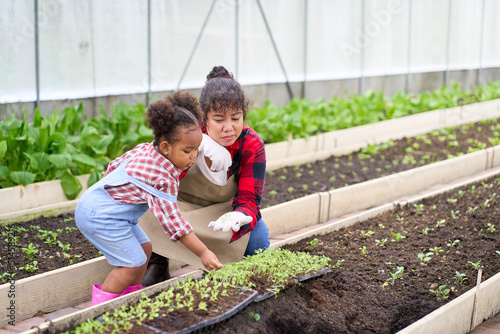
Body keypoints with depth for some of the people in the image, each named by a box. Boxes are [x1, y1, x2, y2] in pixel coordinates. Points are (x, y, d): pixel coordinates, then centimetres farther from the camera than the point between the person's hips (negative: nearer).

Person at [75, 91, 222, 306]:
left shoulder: (145, 149, 2)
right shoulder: (164, 179, -26)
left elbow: (115, 165, 17)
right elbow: (170, 219, -26)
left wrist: (105, 189, 35)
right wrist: (202, 252, -25)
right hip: (101, 217, -10)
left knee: (144, 248, 16)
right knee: (133, 264, -11)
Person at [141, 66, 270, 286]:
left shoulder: (252, 146, -22)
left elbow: (249, 200, -26)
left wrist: (239, 217, -53)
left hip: (220, 210, 1)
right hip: (181, 205, -1)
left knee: (257, 238, -26)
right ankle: (158, 261, -5)